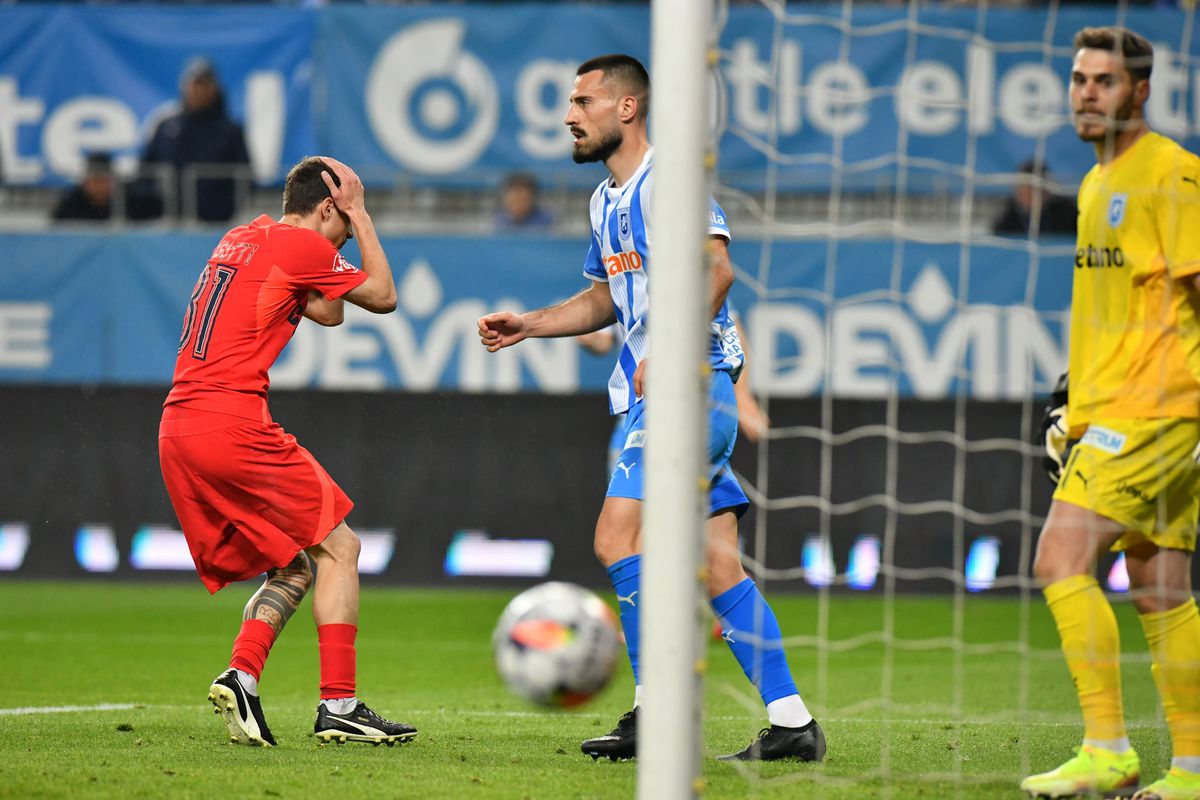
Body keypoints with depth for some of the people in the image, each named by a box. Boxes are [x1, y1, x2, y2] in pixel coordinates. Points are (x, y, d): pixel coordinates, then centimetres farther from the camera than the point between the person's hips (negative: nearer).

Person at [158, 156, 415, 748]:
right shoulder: (303, 245, -3)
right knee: (337, 547, 1)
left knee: (294, 567, 13)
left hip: (177, 430, 9)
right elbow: (383, 296, 9)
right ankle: (338, 705, -7)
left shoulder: (241, 239, 22)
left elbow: (329, 313, 30)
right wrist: (358, 211, 14)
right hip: (233, 423, -9)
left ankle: (241, 676, -7)